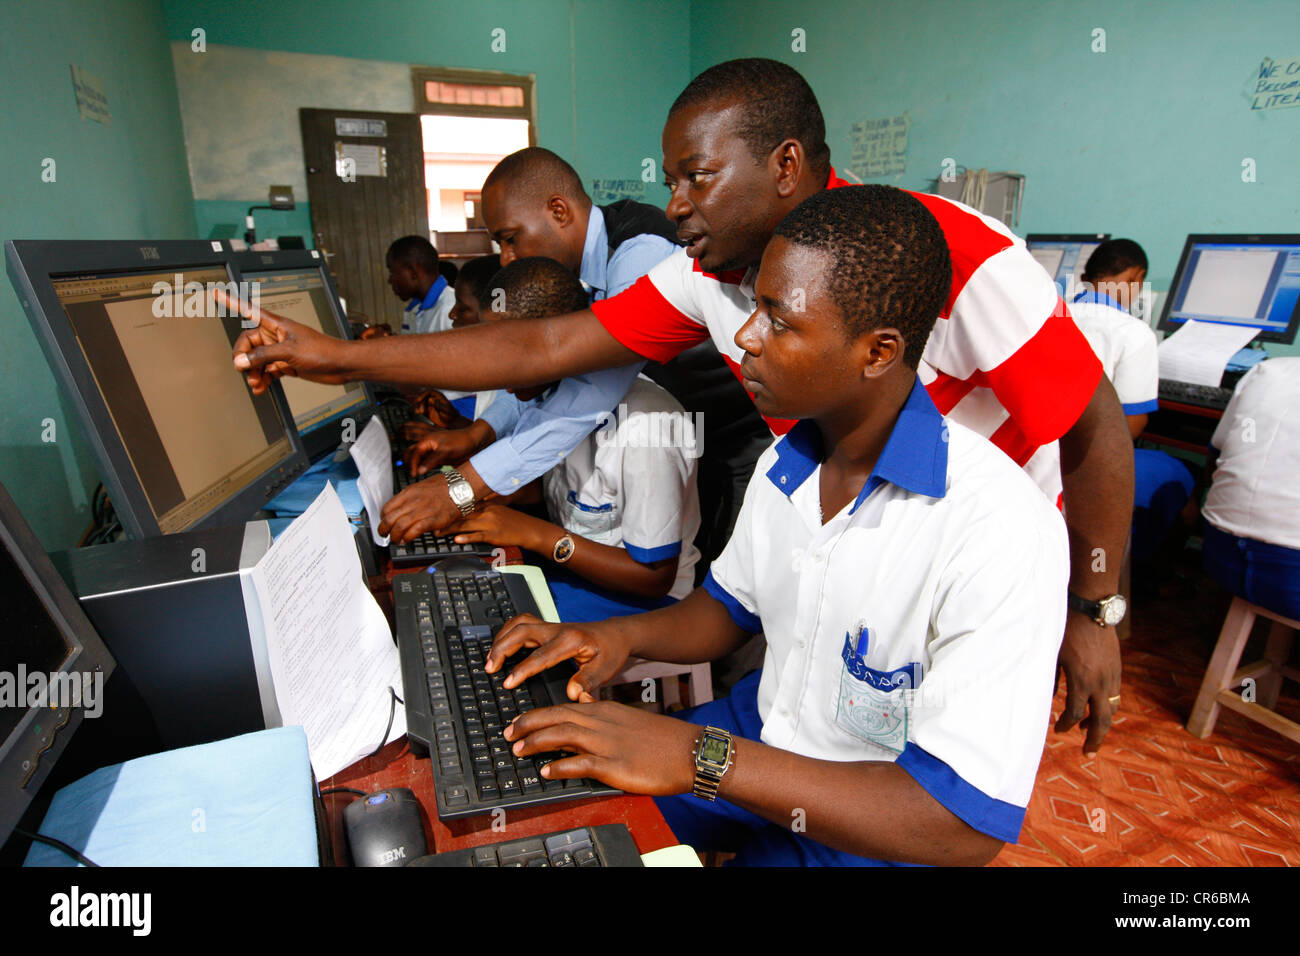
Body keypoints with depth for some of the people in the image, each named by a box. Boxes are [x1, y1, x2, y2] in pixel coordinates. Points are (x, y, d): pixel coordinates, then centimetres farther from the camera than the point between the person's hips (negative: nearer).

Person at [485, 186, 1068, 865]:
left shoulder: (1001, 528, -29)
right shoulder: (783, 464, -4)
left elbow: (967, 825, -29)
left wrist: (698, 758, -32)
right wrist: (622, 636, -11)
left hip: (874, 831, -5)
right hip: (758, 732, 6)